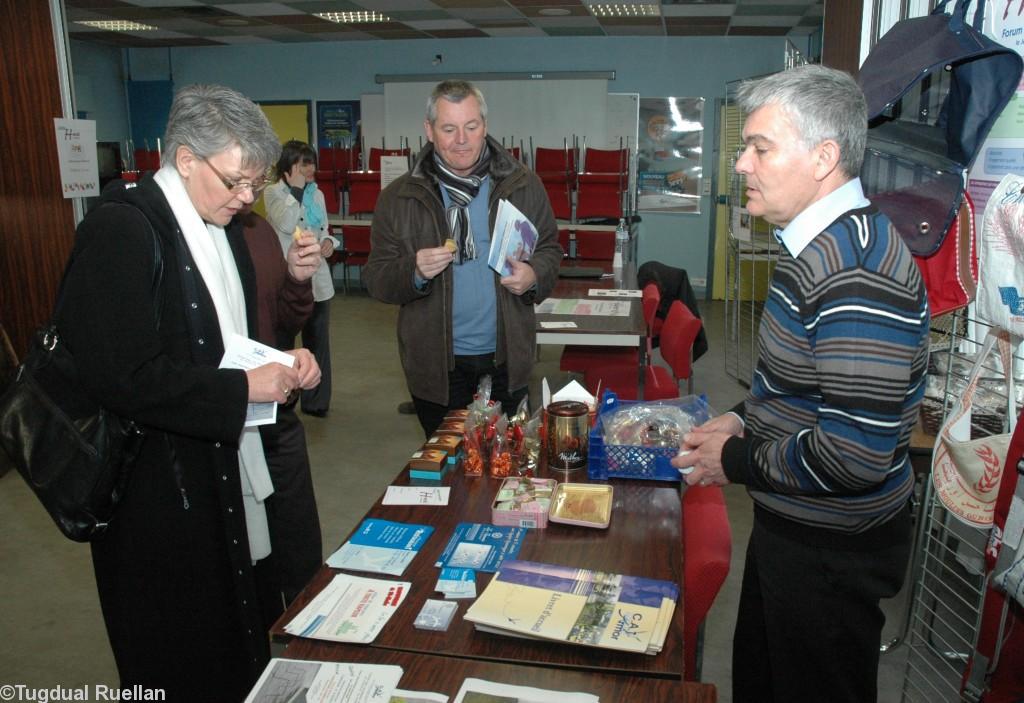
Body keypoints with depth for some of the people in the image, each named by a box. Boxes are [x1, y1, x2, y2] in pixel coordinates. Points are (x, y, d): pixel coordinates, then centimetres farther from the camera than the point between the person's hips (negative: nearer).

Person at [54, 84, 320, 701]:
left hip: (227, 466, 8)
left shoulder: (224, 228, 8)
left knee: (240, 638, 20)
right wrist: (244, 388, -21)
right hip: (160, 484, -7)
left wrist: (283, 366, 0)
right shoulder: (119, 230, -19)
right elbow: (124, 378, -26)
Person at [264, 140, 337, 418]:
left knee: (317, 340, 10)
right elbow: (285, 225, -20)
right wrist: (295, 190, -16)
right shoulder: (274, 192, -4)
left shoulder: (317, 194, 11)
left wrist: (329, 241, -4)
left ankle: (315, 400, 23)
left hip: (317, 277, 5)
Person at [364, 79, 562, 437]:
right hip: (435, 364, -1)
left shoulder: (524, 186, 0)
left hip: (506, 358, 1)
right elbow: (376, 279, -1)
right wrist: (414, 272, -22)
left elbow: (550, 249, 9)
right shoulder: (398, 197, -2)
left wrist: (534, 275, -13)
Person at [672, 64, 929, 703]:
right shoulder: (822, 245, 5)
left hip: (831, 552, -9)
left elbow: (855, 454, -34)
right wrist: (744, 420, 2)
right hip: (792, 527, 9)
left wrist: (737, 462, -19)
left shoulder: (856, 272, -30)